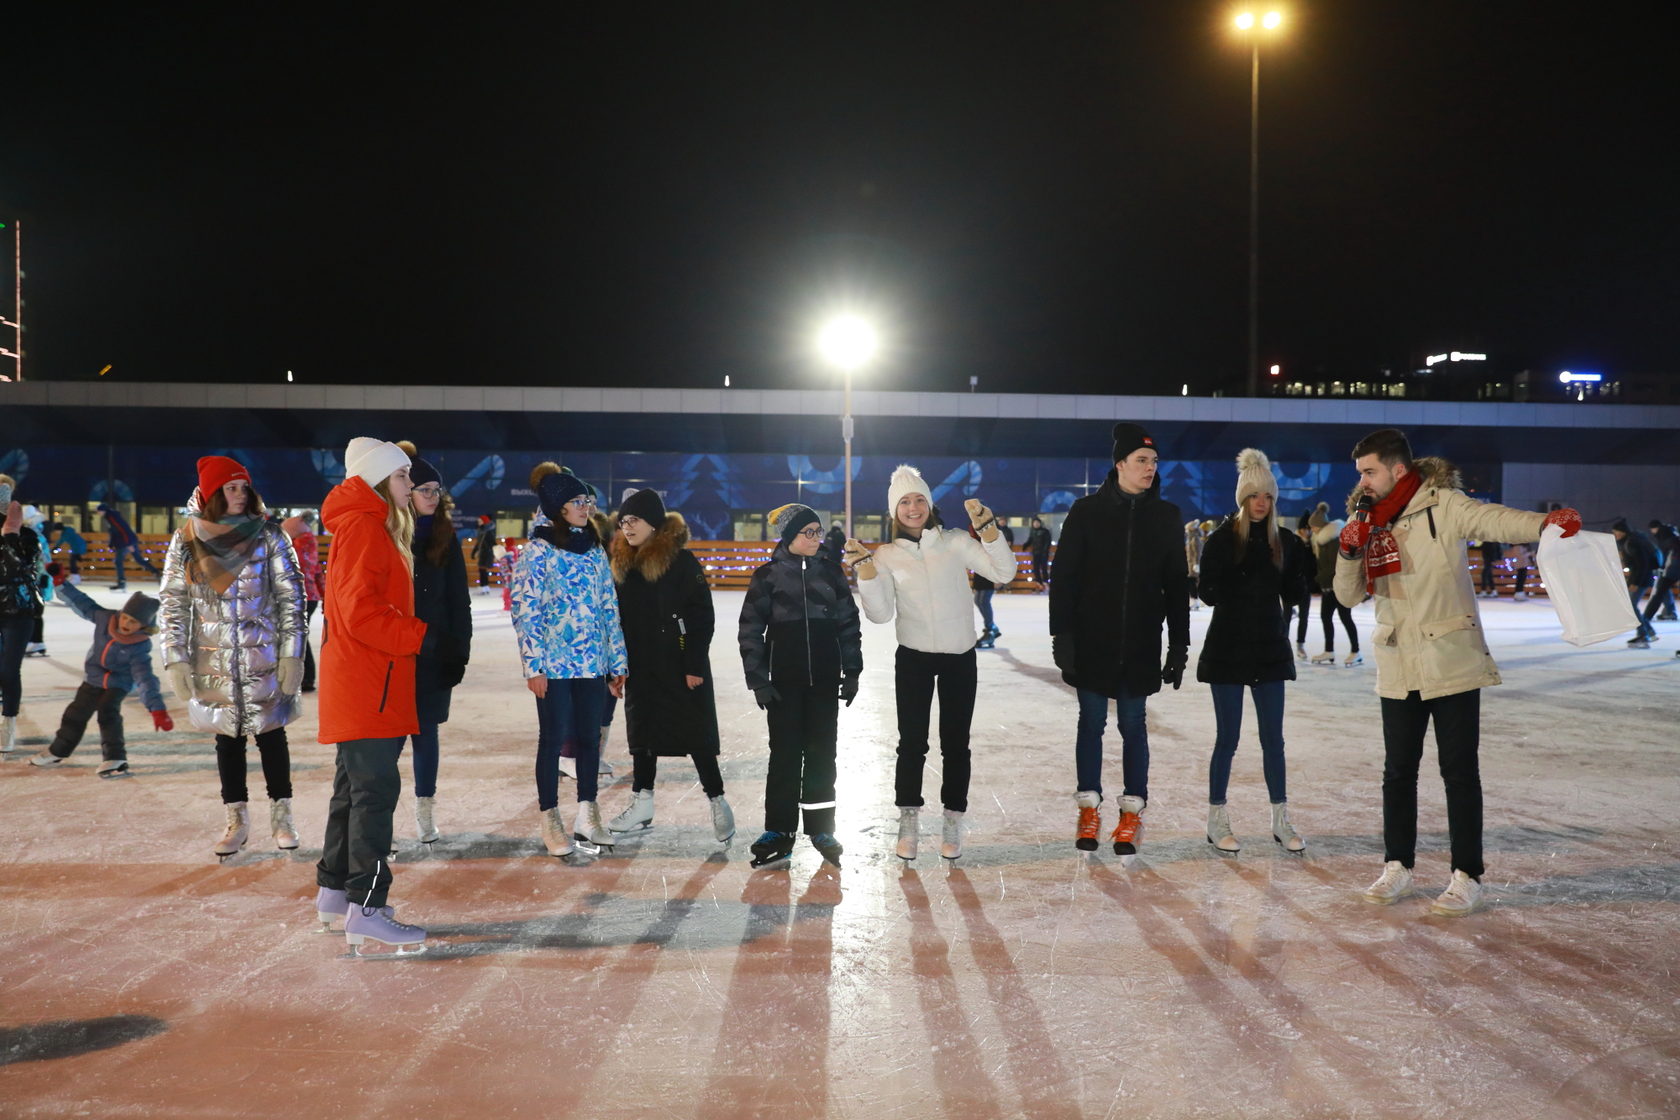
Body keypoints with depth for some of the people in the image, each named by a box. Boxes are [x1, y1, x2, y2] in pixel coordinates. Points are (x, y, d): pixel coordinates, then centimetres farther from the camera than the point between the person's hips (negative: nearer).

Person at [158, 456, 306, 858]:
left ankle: (281, 815, 17)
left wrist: (292, 655, -7)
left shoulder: (268, 537, -3)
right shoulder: (186, 541, 0)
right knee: (227, 737, 9)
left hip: (264, 659, -1)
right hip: (214, 661, 1)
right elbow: (173, 602, 3)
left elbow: (291, 597, -2)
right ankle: (237, 821, 19)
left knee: (270, 734, 5)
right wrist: (176, 659, -3)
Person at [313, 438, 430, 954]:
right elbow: (360, 611, -22)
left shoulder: (372, 527, 19)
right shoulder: (363, 528, -14)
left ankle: (334, 892, 27)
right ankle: (366, 909, -11)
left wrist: (412, 635, 12)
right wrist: (416, 636, -16)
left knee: (355, 786, 17)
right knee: (375, 790, -11)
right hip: (367, 686, -11)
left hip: (363, 686, 11)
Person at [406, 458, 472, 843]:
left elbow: (458, 601, 7)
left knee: (426, 731, 9)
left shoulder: (445, 538, 7)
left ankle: (425, 810, 17)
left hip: (435, 654, 3)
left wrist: (459, 653, 0)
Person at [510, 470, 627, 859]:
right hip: (554, 663, -5)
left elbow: (609, 608, 14)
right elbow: (524, 609, -9)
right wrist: (533, 665, -14)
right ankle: (550, 821, 12)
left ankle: (588, 818, 19)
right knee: (553, 738, 2)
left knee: (589, 737, 9)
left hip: (592, 662, 5)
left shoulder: (595, 550, 11)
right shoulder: (537, 550, -6)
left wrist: (618, 662, 12)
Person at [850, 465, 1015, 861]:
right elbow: (881, 613, -8)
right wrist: (864, 567, -18)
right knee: (912, 742, 4)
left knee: (955, 743, 7)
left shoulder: (956, 542, -2)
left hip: (960, 658, 0)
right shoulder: (887, 555, 0)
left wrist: (986, 525, -23)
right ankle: (908, 821, 17)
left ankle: (952, 822, 18)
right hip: (913, 659, 1)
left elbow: (1003, 572, -13)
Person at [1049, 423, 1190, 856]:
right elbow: (1063, 577, -3)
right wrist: (1061, 634, -9)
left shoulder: (1166, 516, 3)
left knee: (1134, 726, 6)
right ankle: (1089, 809, 19)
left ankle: (1133, 813, 16)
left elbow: (1177, 585, 6)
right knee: (1091, 724, 7)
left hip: (1141, 645, 1)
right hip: (1092, 641, -1)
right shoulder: (1088, 511, -3)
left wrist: (1179, 645, 4)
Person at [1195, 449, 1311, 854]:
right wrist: (1227, 569, -26)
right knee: (1227, 738, 2)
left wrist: (1302, 565, -10)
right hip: (1227, 649, -3)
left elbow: (1291, 595, 6)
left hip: (1269, 648, 3)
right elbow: (1209, 594, -9)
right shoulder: (1221, 539, -6)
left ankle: (1281, 820, 16)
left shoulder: (1284, 541, 5)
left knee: (1273, 738, 7)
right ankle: (1217, 821, 12)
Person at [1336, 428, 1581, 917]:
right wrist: (1348, 551, -12)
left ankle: (1467, 877, 10)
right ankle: (1397, 867, 26)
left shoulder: (1442, 505, -10)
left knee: (1459, 771, 1)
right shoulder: (1369, 523, 7)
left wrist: (1546, 523, -46)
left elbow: (1494, 520, -27)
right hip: (1399, 669, 6)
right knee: (1398, 770, 14)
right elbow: (1349, 595, 7)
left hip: (1452, 664, -6)